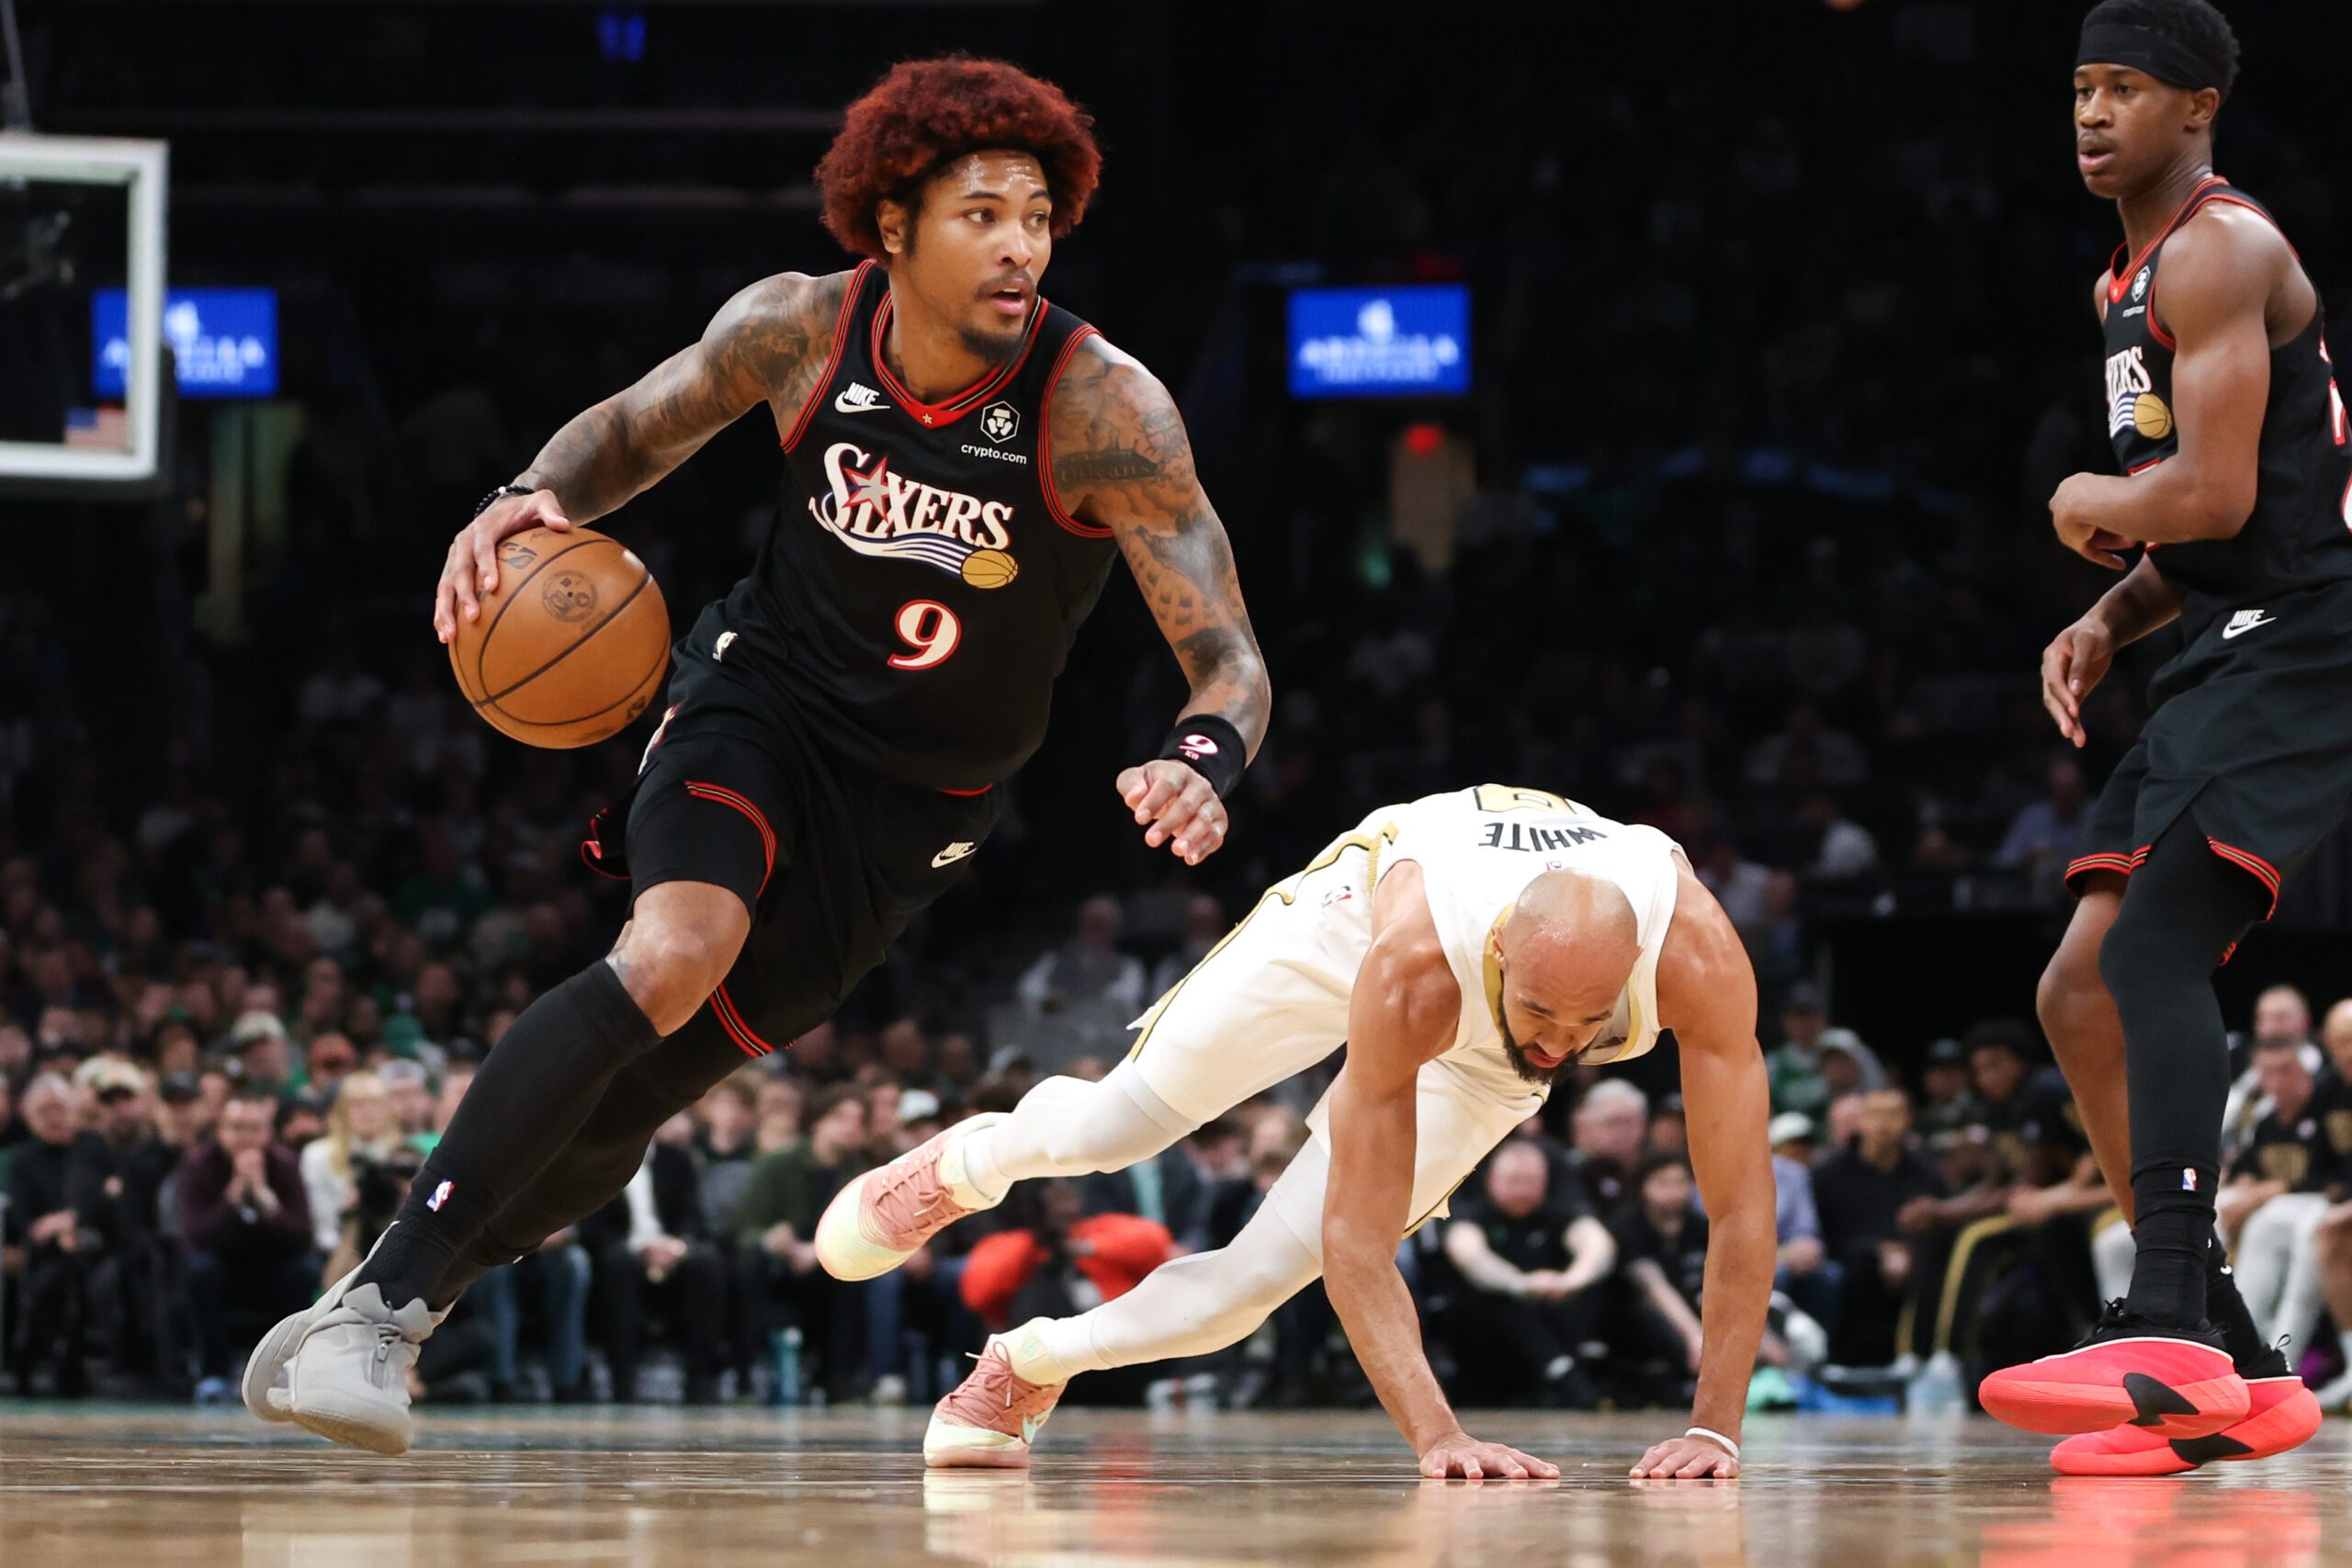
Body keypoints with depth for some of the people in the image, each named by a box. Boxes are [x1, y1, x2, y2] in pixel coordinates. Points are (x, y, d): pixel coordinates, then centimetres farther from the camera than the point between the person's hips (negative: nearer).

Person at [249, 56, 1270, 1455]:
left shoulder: (1104, 408, -23)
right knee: (673, 957, -31)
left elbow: (1231, 659, -25)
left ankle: (418, 1286, 27)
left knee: (625, 1106, 1)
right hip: (763, 698, 0)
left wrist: (1203, 765, -48)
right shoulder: (798, 330, -14)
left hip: (921, 802, 0)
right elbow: (643, 424, 7)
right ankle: (375, 1304, -29)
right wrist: (540, 496, -16)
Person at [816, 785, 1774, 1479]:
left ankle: (1030, 1365, 23)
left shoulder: (1695, 955, -45)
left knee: (1264, 1275, -4)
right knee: (1117, 1124, 10)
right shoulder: (1410, 969, -48)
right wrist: (1435, 1435, -52)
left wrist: (1713, 1427, -43)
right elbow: (1359, 1238, -43)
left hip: (1482, 1060, 2)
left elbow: (1741, 1209, -39)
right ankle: (963, 1164, 47)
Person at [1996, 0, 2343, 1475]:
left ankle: (2176, 1329, -32)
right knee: (2082, 991, 5)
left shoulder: (2220, 253, -11)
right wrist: (2108, 621, 11)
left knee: (2155, 945, -24)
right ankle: (2232, 1377, 6)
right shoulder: (2132, 282, 21)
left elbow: (2215, 493, -21)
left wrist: (2091, 503, -2)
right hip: (2224, 653, 11)